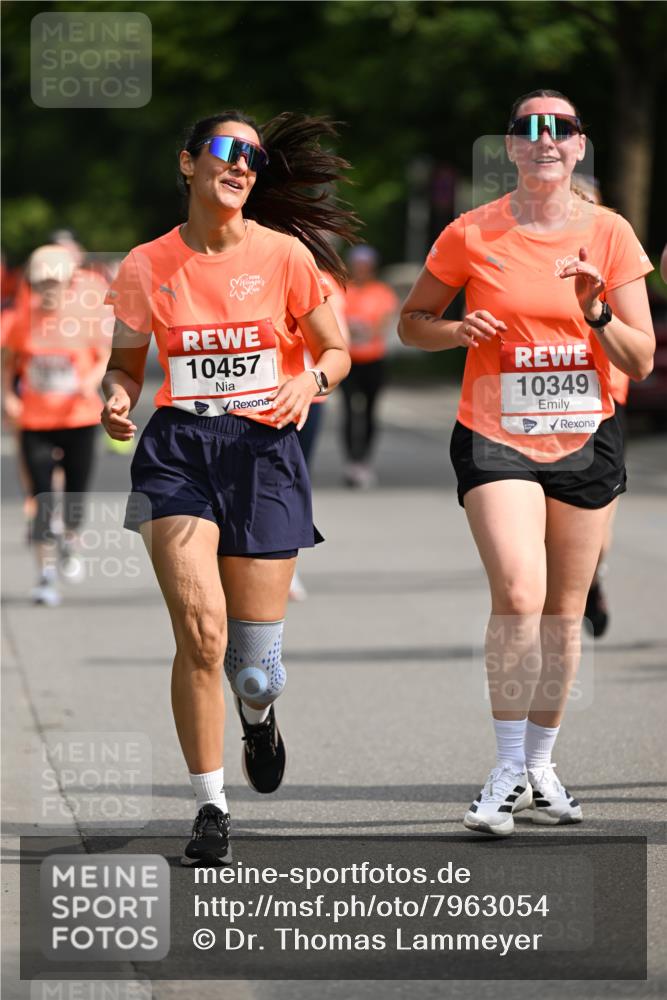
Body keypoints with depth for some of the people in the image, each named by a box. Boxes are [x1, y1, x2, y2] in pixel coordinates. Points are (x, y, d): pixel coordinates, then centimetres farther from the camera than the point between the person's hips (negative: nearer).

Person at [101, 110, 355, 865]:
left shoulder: (285, 256, 0)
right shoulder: (146, 267, 3)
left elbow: (335, 351, 8)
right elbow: (126, 362, 14)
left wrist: (312, 380, -14)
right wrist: (117, 400, -8)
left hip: (264, 451, 0)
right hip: (178, 453, 0)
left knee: (255, 666, 3)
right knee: (199, 632, -18)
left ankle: (257, 714, 44)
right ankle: (209, 807, -3)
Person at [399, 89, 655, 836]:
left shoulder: (608, 235, 0)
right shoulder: (472, 235, -3)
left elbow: (641, 361, 1)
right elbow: (412, 321, 9)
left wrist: (597, 315, -18)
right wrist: (459, 331, -12)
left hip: (585, 442, 2)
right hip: (495, 439, -2)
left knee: (564, 611, 8)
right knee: (519, 595, -19)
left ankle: (540, 765, 23)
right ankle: (507, 769, -10)